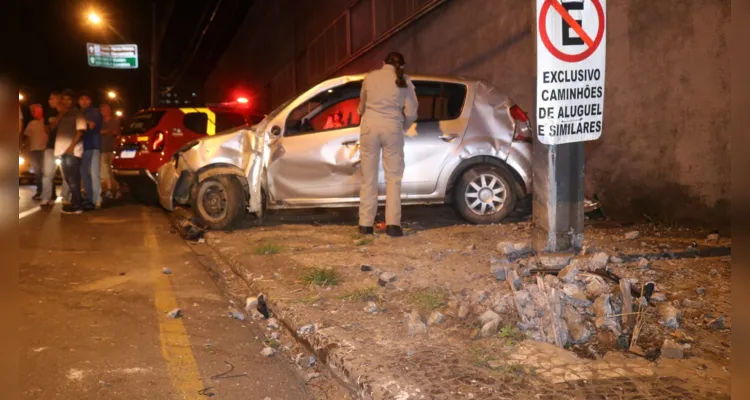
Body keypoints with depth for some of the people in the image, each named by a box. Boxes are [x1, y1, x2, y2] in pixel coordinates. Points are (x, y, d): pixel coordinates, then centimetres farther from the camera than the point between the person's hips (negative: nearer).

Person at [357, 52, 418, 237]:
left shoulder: (370, 77, 10)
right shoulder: (404, 81, 5)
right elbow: (411, 113, 3)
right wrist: (403, 127, 21)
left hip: (370, 126, 2)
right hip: (392, 128, -1)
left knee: (369, 178, 7)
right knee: (393, 177, 6)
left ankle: (365, 224, 8)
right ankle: (392, 224, -1)